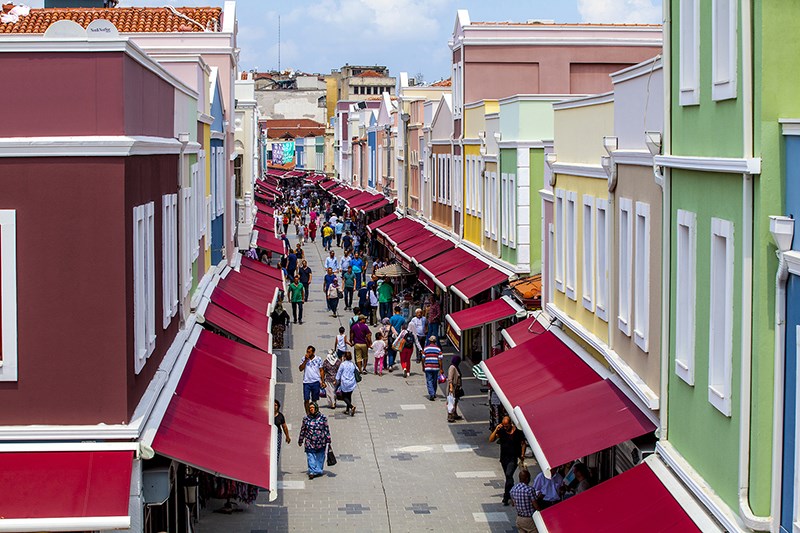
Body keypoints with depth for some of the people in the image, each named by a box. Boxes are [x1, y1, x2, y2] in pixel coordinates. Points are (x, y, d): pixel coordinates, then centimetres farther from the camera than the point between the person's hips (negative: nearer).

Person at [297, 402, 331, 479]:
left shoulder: (322, 417, 0)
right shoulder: (306, 418, 5)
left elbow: (326, 429, 4)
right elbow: (303, 429, 13)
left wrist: (328, 440, 2)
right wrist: (300, 440, 17)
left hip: (320, 442, -1)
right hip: (309, 442, 1)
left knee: (320, 457, 6)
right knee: (310, 457, -6)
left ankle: (318, 471, 15)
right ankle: (312, 472, -7)